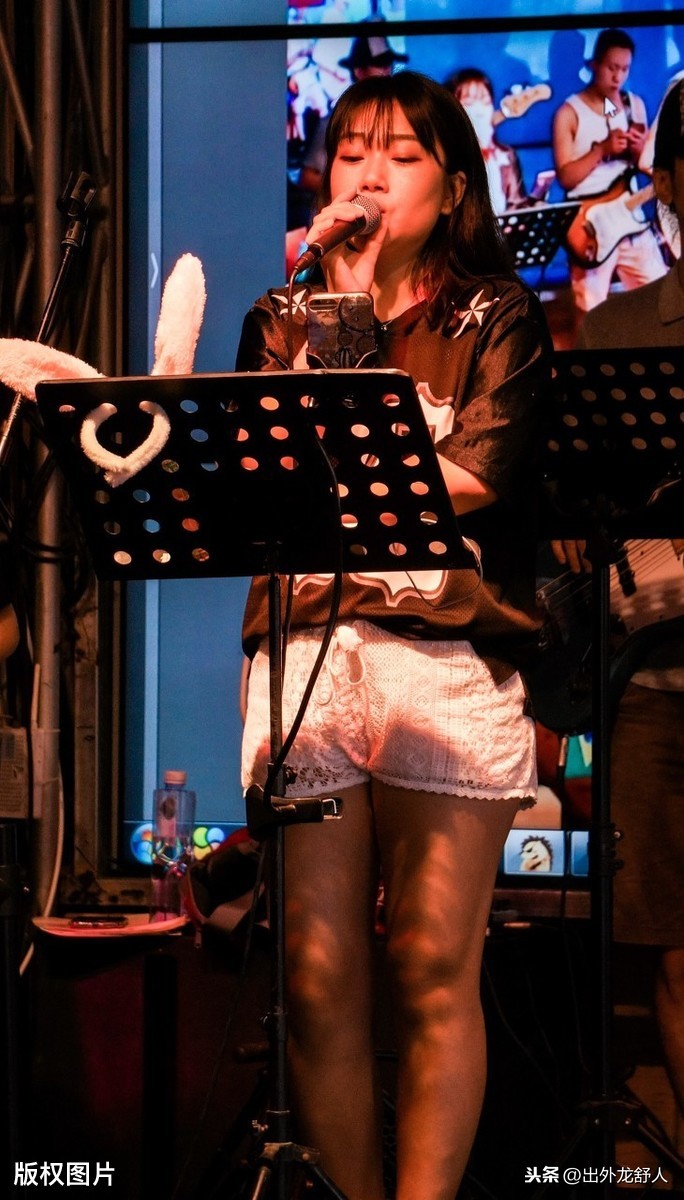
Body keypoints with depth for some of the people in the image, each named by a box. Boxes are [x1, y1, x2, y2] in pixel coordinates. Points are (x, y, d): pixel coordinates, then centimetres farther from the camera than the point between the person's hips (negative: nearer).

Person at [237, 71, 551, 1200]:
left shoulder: (498, 317, 12)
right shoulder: (282, 320, 20)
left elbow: (479, 478, -2)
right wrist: (338, 313, 3)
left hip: (449, 656, -2)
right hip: (302, 654, 2)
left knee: (433, 976, -6)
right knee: (318, 982, -2)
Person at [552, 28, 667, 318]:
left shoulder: (634, 105, 9)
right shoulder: (570, 112, -6)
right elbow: (565, 177, -12)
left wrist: (640, 151, -9)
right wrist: (602, 149, -22)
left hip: (631, 218, 5)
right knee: (591, 312, -4)